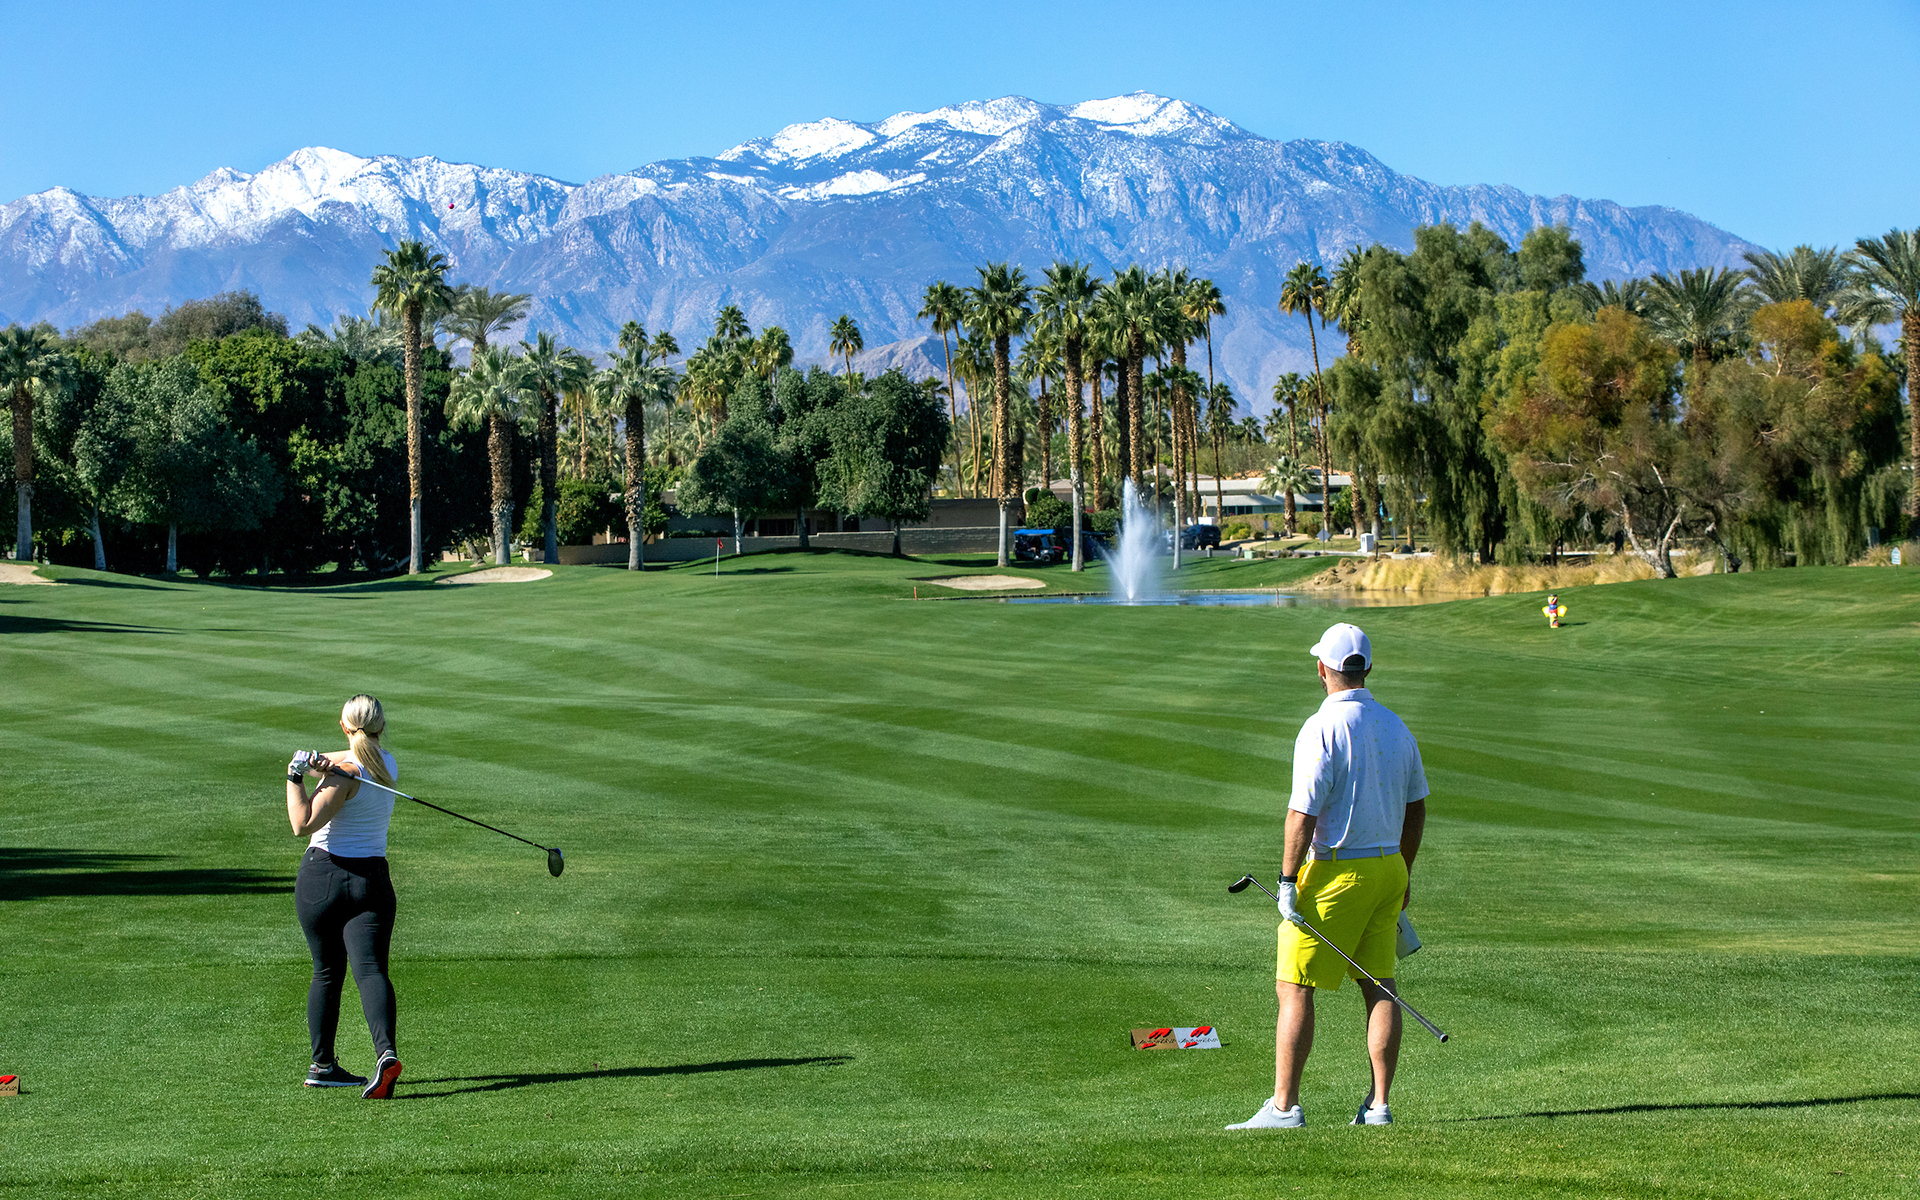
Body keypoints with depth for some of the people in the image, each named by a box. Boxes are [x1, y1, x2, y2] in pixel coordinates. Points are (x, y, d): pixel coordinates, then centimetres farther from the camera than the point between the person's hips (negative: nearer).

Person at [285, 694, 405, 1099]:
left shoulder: (346, 773, -12)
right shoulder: (387, 764, 7)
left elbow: (303, 826, -15)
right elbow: (331, 762, 6)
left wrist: (296, 778, -10)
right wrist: (321, 763, -16)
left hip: (321, 877, -3)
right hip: (371, 879, 3)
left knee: (327, 973, 11)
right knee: (370, 970, -10)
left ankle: (322, 1065, 20)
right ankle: (385, 1051, -33)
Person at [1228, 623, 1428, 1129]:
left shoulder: (1321, 729, -15)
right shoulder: (1395, 726, 9)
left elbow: (1303, 814, -18)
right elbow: (1416, 807, 16)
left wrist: (1288, 882, -12)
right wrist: (1402, 876, 24)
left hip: (1335, 872, -7)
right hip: (1387, 868, 7)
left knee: (1294, 987, -2)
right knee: (1378, 984, 9)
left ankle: (1284, 1106, -3)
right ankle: (1378, 1105, 7)